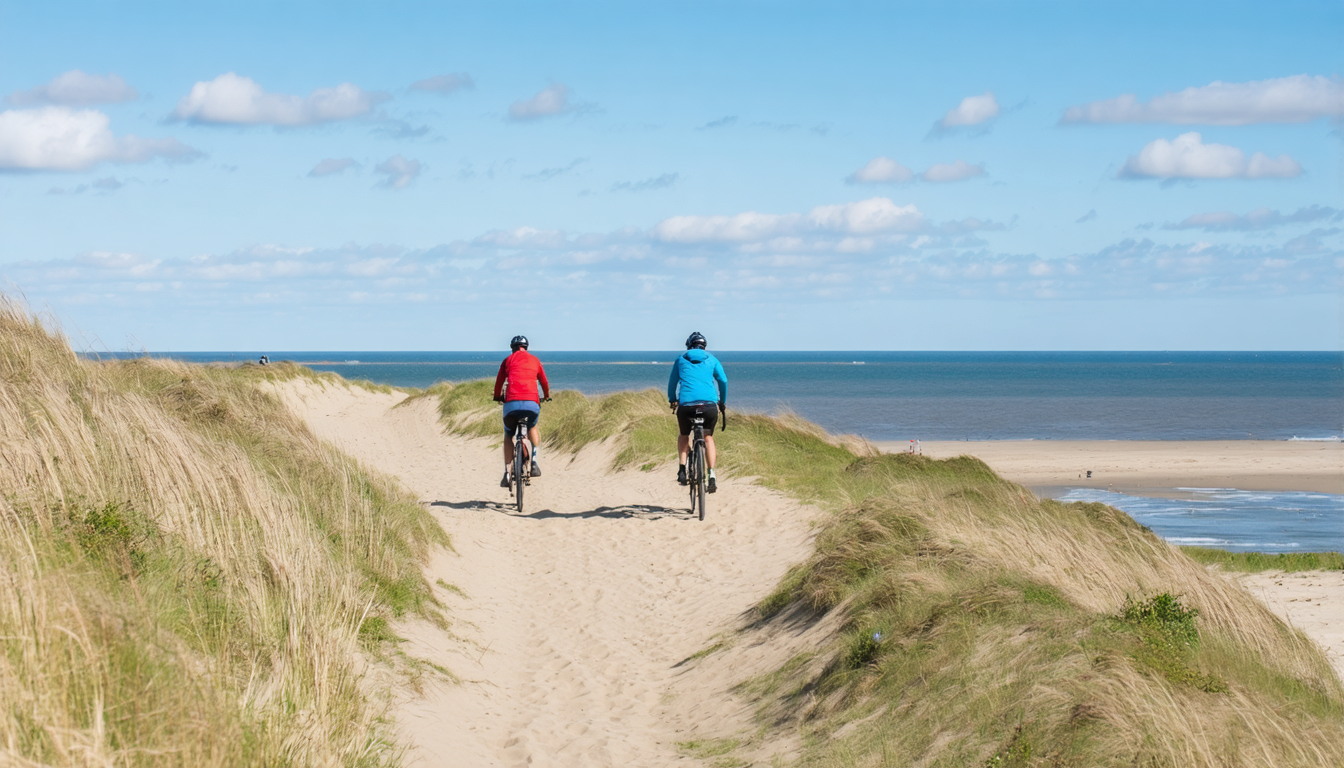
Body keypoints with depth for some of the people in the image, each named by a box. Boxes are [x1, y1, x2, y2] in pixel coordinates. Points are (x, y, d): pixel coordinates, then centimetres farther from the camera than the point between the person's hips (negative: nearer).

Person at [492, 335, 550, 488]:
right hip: (532, 403, 1)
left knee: (508, 436, 18)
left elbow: (499, 382, 23)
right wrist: (546, 396, 50)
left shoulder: (508, 360, 17)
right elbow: (544, 382, 30)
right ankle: (534, 462, 14)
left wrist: (498, 397, 43)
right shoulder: (534, 360, 21)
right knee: (533, 427, 32)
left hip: (511, 403, -1)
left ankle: (507, 473, 6)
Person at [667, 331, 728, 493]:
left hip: (686, 405, 0)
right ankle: (712, 476, 5)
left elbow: (672, 383, 21)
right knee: (708, 438, 21)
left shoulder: (681, 360, 18)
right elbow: (723, 381, 13)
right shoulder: (711, 360, 17)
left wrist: (672, 400, 38)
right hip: (709, 404, 0)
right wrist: (722, 402, 27)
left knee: (684, 436, 26)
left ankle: (682, 470, 7)